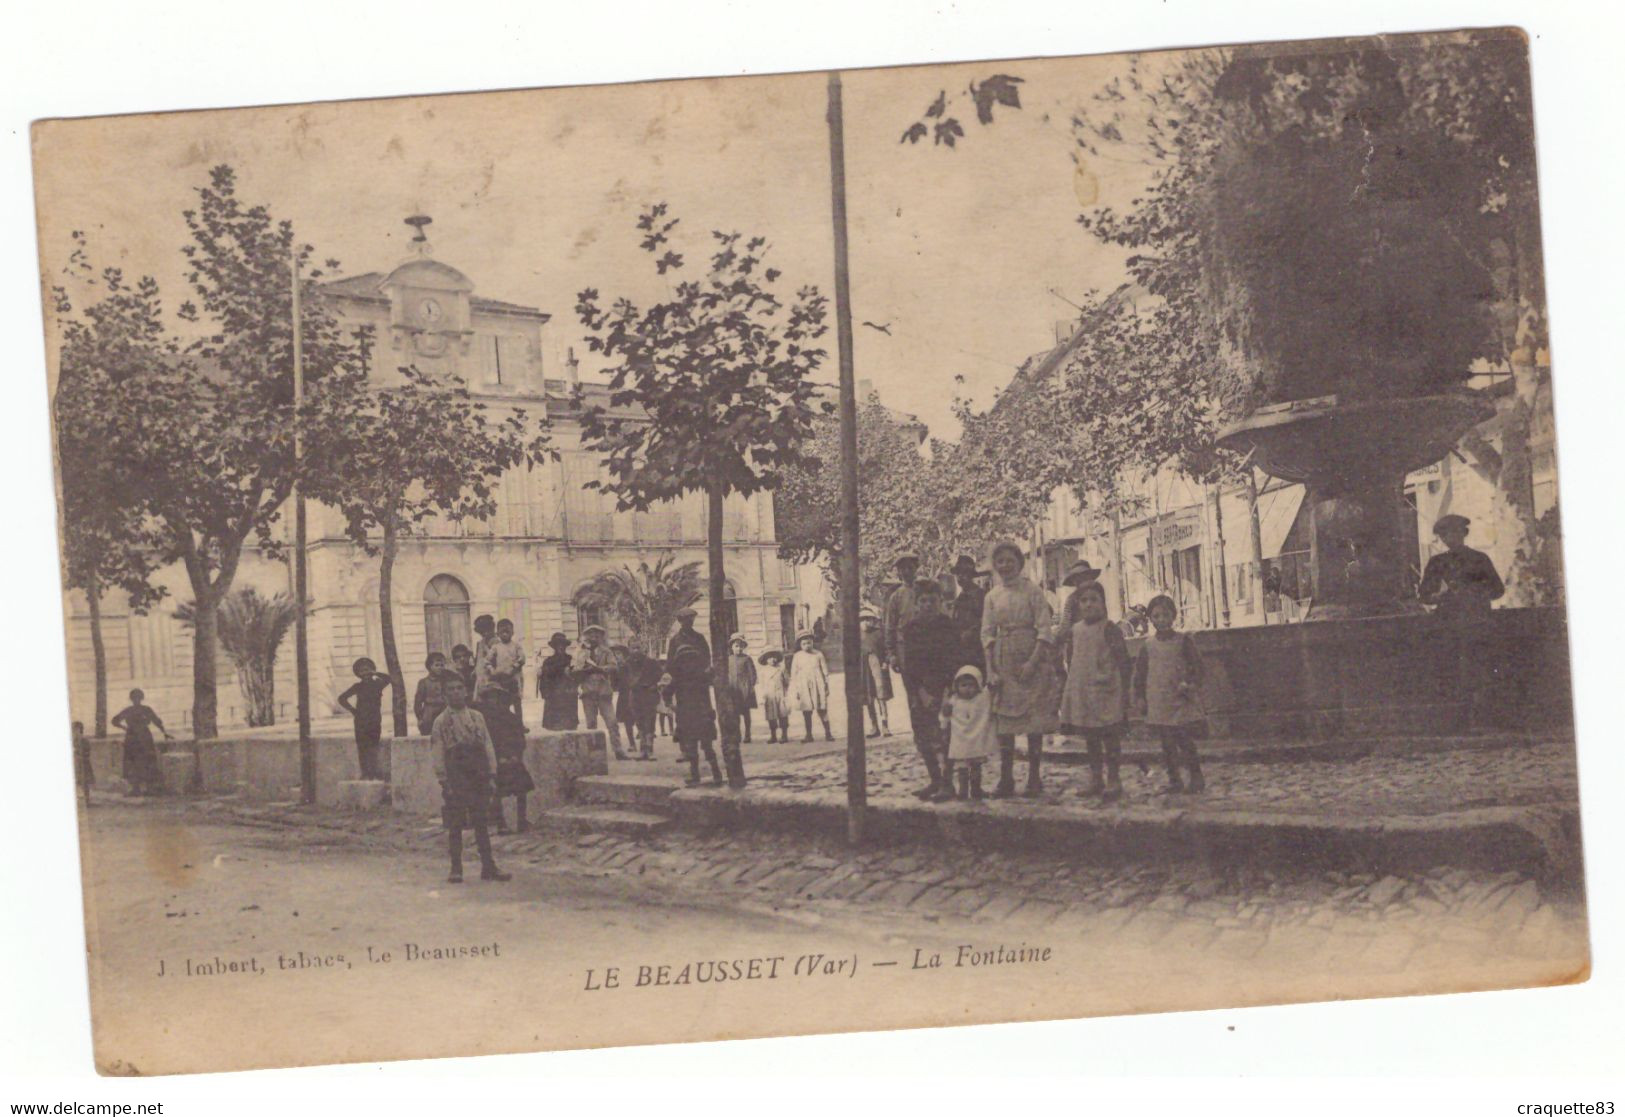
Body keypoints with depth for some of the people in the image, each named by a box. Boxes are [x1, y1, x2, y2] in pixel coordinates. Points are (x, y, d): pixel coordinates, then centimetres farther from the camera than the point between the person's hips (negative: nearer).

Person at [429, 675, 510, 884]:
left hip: (479, 778, 3)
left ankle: (489, 868, 9)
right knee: (454, 826, 1)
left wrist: (491, 775, 3)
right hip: (455, 781, -3)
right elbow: (437, 754, -3)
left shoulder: (477, 717, 9)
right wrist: (444, 782, -10)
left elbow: (488, 747, 10)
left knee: (481, 824, 6)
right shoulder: (441, 722, 0)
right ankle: (456, 870, 7)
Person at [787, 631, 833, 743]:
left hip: (818, 686, -1)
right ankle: (808, 734, 10)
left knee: (822, 710, -2)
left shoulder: (818, 654, 3)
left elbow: (825, 672, 7)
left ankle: (828, 733, 5)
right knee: (806, 712, 2)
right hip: (804, 688, 1)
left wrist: (826, 686, 4)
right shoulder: (797, 656, 4)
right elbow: (793, 675, 6)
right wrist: (795, 690, 2)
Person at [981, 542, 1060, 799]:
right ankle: (1006, 778, 7)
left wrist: (1033, 662, -16)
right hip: (1003, 663, 4)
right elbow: (987, 634, 8)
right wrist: (991, 669, -2)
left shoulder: (1032, 591, -2)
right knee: (1004, 721, 3)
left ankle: (1034, 778, 1)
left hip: (1030, 659, -4)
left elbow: (1045, 630, -7)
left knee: (1034, 721, -4)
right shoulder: (992, 596, 10)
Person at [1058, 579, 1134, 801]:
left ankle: (1113, 780, 8)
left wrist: (1123, 688, -12)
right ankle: (1095, 778, 22)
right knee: (1090, 737, 13)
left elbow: (1124, 662, -9)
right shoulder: (1073, 630, 8)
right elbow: (1069, 658, 18)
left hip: (1105, 691, -6)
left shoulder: (1110, 630, -8)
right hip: (1081, 692, 6)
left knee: (1110, 736, 1)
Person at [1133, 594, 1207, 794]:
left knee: (1185, 741, -4)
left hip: (1182, 701, -3)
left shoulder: (1183, 641, -1)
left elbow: (1197, 666, -1)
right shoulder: (1148, 646, 6)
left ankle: (1195, 776, 6)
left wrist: (1190, 684, -15)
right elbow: (1140, 672, 11)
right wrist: (1140, 696, 5)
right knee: (1167, 743, 6)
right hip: (1158, 702, 3)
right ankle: (1174, 779, 13)